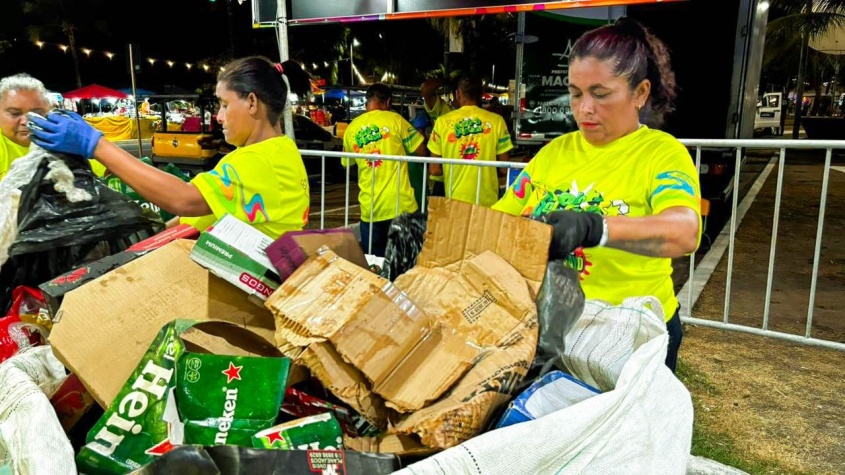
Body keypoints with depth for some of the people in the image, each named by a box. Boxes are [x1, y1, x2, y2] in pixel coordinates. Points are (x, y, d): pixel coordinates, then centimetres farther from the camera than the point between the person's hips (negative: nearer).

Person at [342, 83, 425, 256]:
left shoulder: (351, 128, 6)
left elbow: (347, 164, 19)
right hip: (401, 204, -3)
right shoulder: (394, 119, -4)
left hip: (369, 207, 3)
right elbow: (421, 152, 0)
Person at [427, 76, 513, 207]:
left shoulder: (443, 121, -2)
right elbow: (504, 167, 2)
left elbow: (435, 169, 0)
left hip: (455, 199, 0)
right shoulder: (496, 121, -3)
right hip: (487, 200, 0)